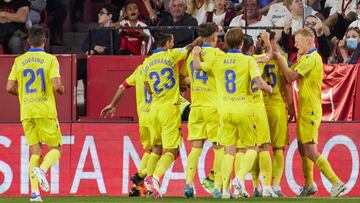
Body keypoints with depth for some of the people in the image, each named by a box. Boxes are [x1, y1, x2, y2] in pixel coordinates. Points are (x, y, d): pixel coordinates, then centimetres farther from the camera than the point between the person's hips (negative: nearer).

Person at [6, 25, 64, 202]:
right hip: (46, 111, -3)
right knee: (55, 148, 8)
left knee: (34, 151, 7)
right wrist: (61, 90, 10)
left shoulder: (19, 61, 6)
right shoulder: (50, 59, -4)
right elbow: (57, 86, -14)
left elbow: (10, 87, 3)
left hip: (26, 112, 3)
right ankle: (42, 169, -22)